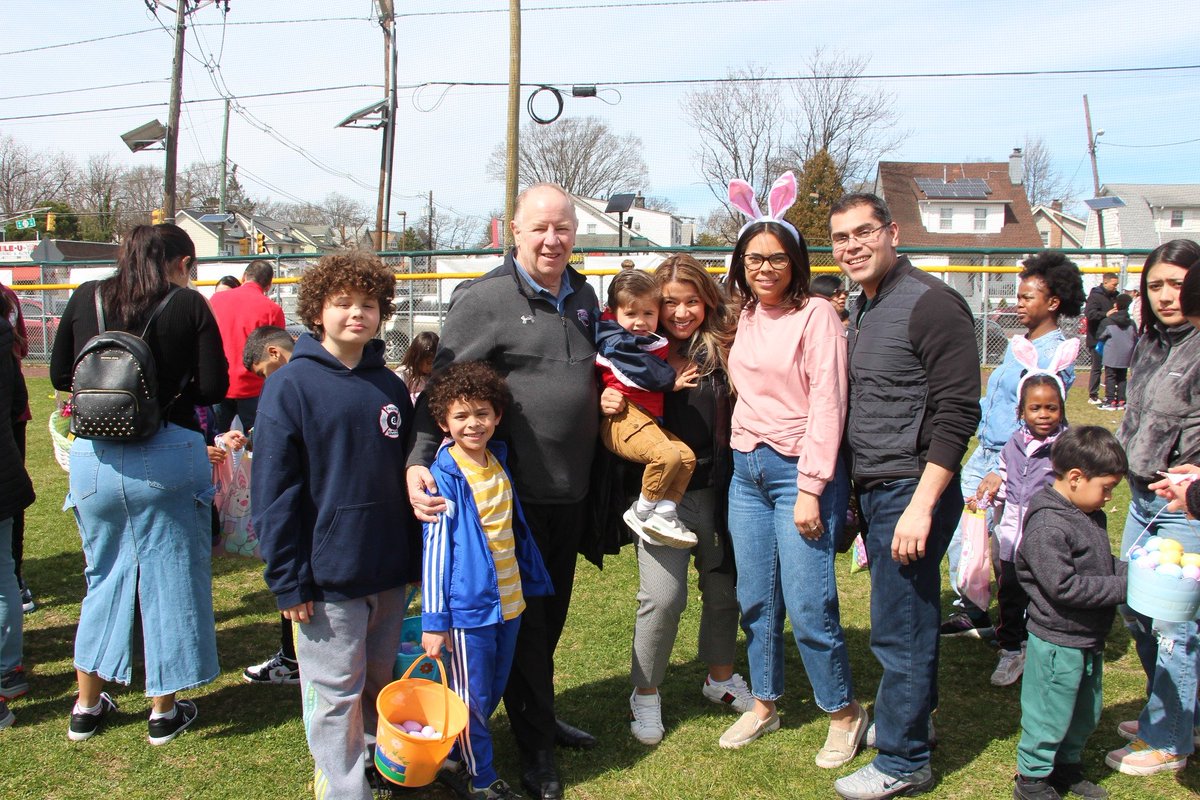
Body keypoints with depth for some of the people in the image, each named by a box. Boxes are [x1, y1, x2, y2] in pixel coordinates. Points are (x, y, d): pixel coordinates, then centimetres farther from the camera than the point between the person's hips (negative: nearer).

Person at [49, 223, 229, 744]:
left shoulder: (85, 297, 6)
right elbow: (214, 387, -5)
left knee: (104, 575, 20)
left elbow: (60, 375, 11)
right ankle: (164, 711, 21)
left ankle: (87, 706, 30)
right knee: (169, 578, 10)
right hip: (166, 456, -3)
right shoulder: (188, 304, -4)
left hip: (93, 456, 4)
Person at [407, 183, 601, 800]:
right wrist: (420, 460, -22)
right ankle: (535, 744, 21)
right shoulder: (485, 298, -10)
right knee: (522, 614, 6)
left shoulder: (583, 297, 11)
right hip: (514, 489, -6)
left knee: (553, 610, 19)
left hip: (572, 488, 7)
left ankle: (541, 714, 38)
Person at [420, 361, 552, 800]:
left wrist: (535, 582, 20)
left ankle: (455, 754, 38)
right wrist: (434, 619, -14)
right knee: (472, 698, 8)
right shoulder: (444, 476, -14)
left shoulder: (500, 464, 5)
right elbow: (435, 548, -14)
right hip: (468, 606, -7)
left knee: (494, 692, 18)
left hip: (510, 602, 7)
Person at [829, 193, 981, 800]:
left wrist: (922, 504, -22)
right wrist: (862, 491, 13)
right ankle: (910, 716, 36)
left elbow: (957, 413, -18)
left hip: (911, 492, -8)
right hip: (873, 491, 8)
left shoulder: (930, 303, -14)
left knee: (899, 628, 0)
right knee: (906, 617, 20)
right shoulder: (862, 308, 13)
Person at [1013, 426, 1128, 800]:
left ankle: (1066, 765, 42)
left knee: (1086, 713, 23)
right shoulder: (1047, 527, -25)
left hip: (1088, 640, 9)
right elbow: (1063, 587, -28)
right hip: (1058, 642, -9)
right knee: (1050, 714, 6)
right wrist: (1122, 586, -23)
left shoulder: (1090, 516, 6)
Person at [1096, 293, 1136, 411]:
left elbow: (1099, 336, -2)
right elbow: (1136, 339, 8)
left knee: (1110, 377, 1)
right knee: (1122, 378, 12)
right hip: (1125, 357, 4)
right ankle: (1121, 401, 11)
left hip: (1111, 356, -4)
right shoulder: (1131, 323, 3)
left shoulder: (1107, 322, -9)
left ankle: (1110, 401, -4)